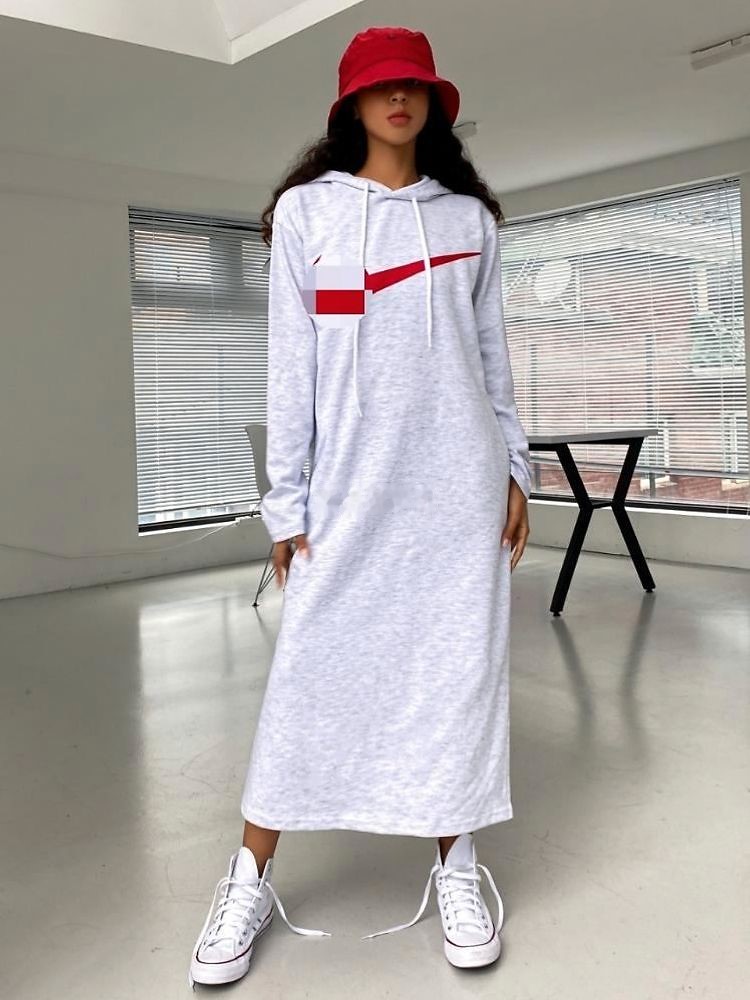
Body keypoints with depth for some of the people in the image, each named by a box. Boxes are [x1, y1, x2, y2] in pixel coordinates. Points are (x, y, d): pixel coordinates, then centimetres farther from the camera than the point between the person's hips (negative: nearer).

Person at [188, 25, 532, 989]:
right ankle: (251, 880, 13)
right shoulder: (306, 210, 5)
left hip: (459, 477, 2)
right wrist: (288, 500, -3)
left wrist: (514, 467, 7)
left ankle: (455, 864, 20)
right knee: (311, 666, 0)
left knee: (459, 664, 4)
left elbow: (491, 350, 13)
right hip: (350, 478, -2)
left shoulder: (468, 214, 11)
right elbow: (291, 361, 1)